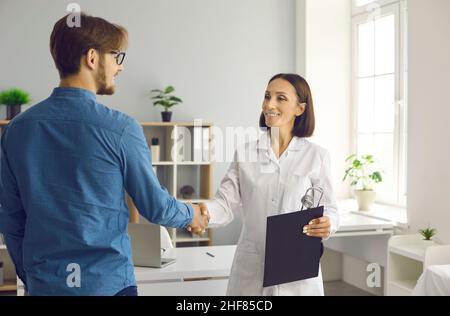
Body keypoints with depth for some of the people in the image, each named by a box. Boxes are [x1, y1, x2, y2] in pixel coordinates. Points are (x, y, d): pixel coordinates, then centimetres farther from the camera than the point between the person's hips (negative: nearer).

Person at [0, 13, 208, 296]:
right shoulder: (120, 129, -15)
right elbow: (155, 206, -5)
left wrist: (29, 276, 16)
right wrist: (190, 215, 14)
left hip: (43, 283, 5)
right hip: (107, 283, -4)